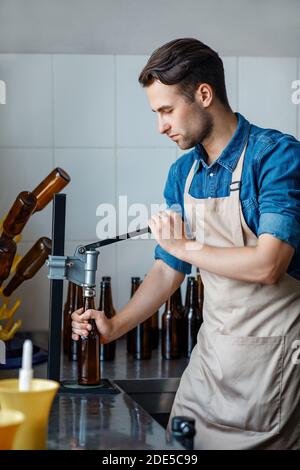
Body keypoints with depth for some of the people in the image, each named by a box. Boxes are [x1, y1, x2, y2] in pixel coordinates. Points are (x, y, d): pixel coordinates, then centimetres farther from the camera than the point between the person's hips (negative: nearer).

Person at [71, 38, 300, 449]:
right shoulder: (183, 174, 6)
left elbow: (267, 265, -26)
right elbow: (168, 270, 14)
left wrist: (181, 244, -14)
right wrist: (114, 328, 2)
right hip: (212, 349, 7)